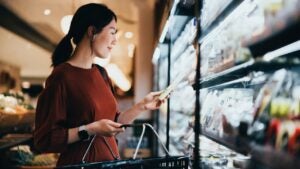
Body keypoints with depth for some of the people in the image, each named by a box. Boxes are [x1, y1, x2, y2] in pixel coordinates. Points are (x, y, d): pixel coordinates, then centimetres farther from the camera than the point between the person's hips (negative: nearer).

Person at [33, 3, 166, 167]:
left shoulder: (100, 73, 7)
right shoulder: (61, 76, -16)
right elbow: (44, 140, -17)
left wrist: (142, 105, 3)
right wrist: (90, 130, -24)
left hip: (109, 160, 7)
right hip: (79, 162, -7)